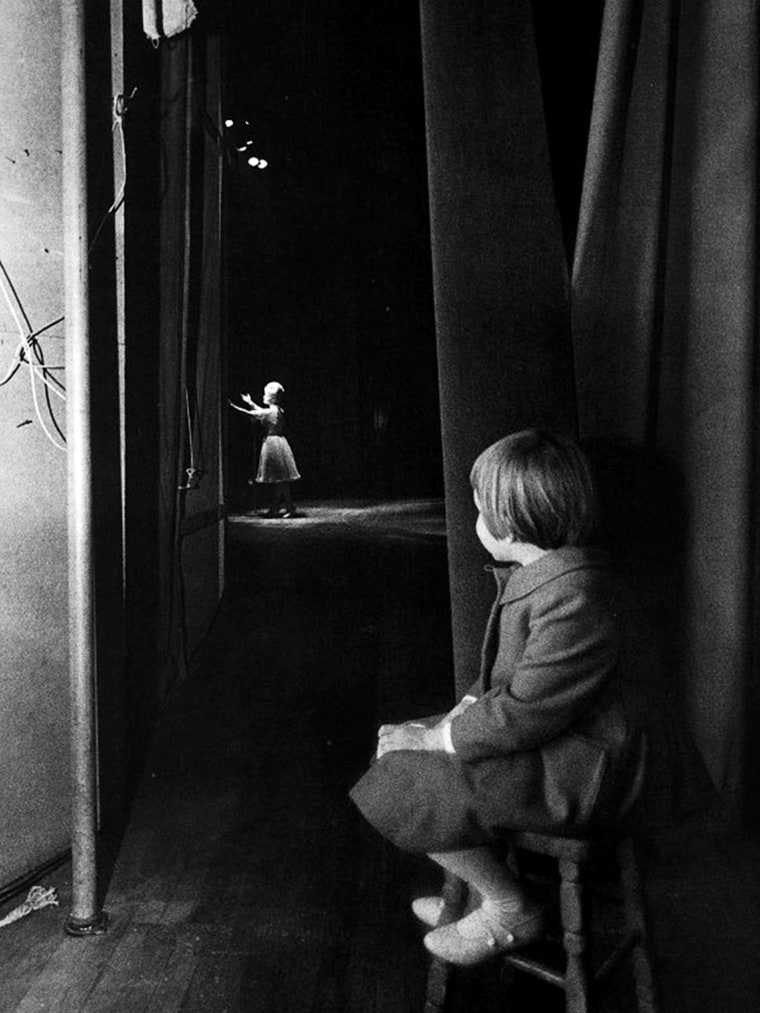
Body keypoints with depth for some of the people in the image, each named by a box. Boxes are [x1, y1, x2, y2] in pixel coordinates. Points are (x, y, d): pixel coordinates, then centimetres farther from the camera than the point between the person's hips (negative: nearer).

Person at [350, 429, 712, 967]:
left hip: (590, 773, -10)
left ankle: (511, 913, 9)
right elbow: (513, 676, 16)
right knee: (401, 744, 14)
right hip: (560, 732, 11)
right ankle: (479, 890, 27)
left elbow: (524, 717, -27)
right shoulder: (547, 570, 5)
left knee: (409, 790, -10)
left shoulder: (576, 598, -29)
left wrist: (436, 739, -15)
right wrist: (467, 709, 2)